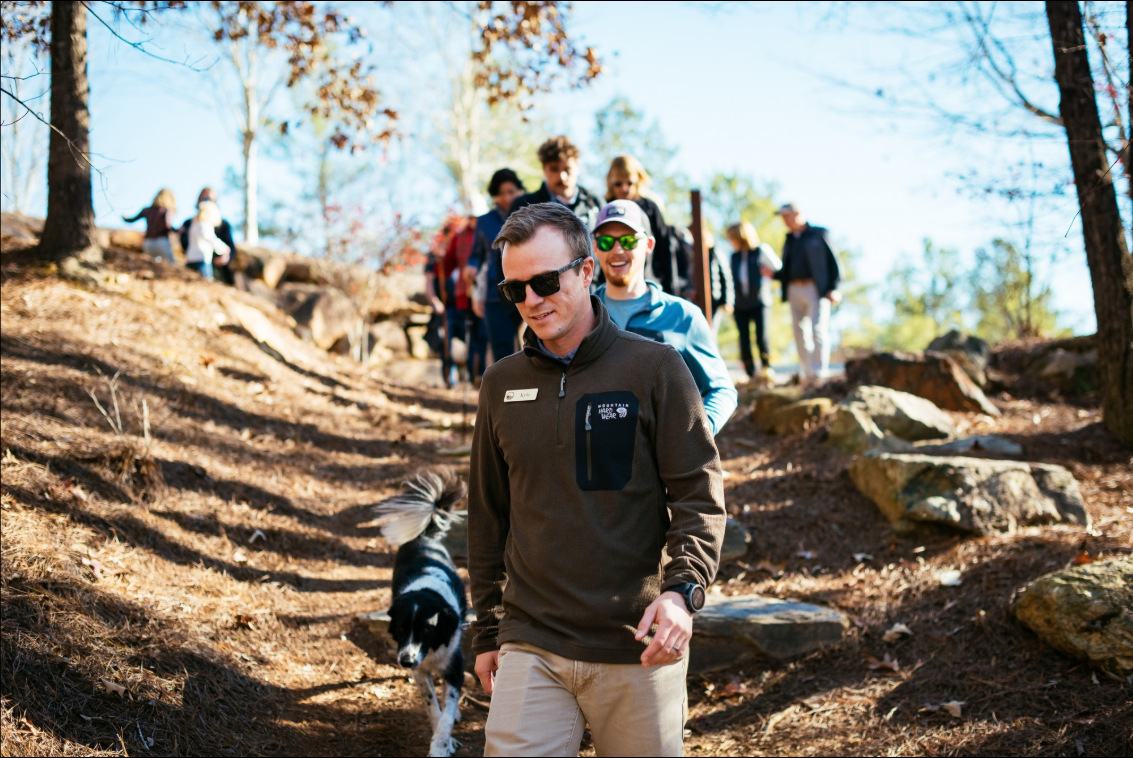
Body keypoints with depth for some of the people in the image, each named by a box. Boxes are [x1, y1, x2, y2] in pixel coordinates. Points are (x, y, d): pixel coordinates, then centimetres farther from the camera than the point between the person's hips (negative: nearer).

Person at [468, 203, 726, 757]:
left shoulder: (654, 368, -2)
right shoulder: (502, 384, 8)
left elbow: (700, 497, -3)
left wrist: (682, 588, -18)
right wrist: (487, 631, 16)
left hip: (639, 649, -2)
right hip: (531, 648, 2)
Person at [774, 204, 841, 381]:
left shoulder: (818, 234, 3)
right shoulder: (789, 241, 19)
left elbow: (832, 262, -1)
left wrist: (833, 288, -10)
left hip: (815, 288, -6)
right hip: (795, 290, 6)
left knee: (818, 329, -12)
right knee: (800, 332, 3)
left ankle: (819, 372, -14)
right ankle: (806, 375, 7)